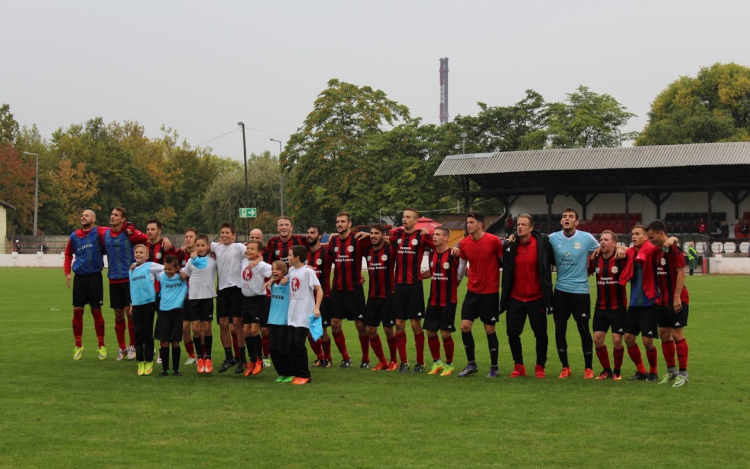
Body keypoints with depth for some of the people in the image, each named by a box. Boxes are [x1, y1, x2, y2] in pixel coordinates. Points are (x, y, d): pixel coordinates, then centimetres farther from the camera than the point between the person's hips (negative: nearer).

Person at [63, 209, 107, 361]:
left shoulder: (99, 233, -3)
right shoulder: (74, 236, 7)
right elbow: (68, 254, 17)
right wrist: (67, 272, 9)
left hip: (95, 277, -3)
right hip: (79, 277, 3)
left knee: (96, 312, 2)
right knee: (77, 311, 3)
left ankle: (102, 346, 15)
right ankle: (78, 346, 15)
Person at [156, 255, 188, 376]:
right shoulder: (161, 276, 3)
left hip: (177, 311, -1)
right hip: (163, 311, 1)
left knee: (175, 341, 1)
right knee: (164, 341, 0)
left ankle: (176, 369, 11)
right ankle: (165, 369, 9)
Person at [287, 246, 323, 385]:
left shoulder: (308, 271, -10)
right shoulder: (291, 270, 11)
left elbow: (319, 290, -13)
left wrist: (316, 308, -22)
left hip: (304, 315, -7)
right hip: (292, 315, 7)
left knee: (298, 343, -11)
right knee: (290, 343, 3)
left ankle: (304, 375, -1)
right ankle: (297, 373, 13)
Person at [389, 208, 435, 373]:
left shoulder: (422, 235, -5)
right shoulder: (397, 234, 9)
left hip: (414, 285, -4)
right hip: (399, 285, 4)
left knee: (416, 324, -2)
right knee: (399, 324, 3)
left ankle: (420, 363, 9)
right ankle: (403, 362, 12)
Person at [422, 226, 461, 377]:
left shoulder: (453, 255, -12)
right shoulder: (432, 254, 8)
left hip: (448, 302, -6)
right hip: (433, 301, 6)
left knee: (445, 333, -3)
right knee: (430, 332, 7)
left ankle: (449, 365, 14)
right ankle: (437, 362, 23)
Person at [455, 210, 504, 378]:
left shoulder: (494, 241, -12)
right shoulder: (464, 243, 1)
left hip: (490, 292, -4)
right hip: (472, 291, 4)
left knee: (490, 329, 1)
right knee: (465, 327, -1)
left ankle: (494, 367, 14)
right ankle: (471, 364, 15)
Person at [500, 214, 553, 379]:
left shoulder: (542, 243, -8)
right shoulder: (510, 245, -1)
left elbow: (552, 260, 2)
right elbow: (506, 271, 11)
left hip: (536, 298, -2)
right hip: (515, 298, 2)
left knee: (541, 334, 4)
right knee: (512, 333, 2)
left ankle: (540, 367, 20)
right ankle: (518, 366, 19)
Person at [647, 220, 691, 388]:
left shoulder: (673, 249, -14)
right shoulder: (659, 251, 12)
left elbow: (681, 272, -18)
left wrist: (677, 297, -21)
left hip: (676, 301, -9)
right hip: (663, 300, 9)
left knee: (677, 335, -4)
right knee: (664, 334, 11)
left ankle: (683, 374, 4)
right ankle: (671, 370, 22)